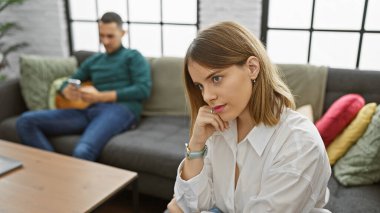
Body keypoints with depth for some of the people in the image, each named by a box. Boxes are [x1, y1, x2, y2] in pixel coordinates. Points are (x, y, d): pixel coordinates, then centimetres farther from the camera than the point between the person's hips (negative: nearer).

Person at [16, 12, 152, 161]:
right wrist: (68, 91, -1)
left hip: (120, 110, -6)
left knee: (82, 152, -37)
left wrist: (100, 96, -10)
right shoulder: (94, 60, 27)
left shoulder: (133, 57, 12)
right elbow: (67, 83, 27)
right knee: (26, 121, -11)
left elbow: (143, 90, -4)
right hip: (91, 111, 6)